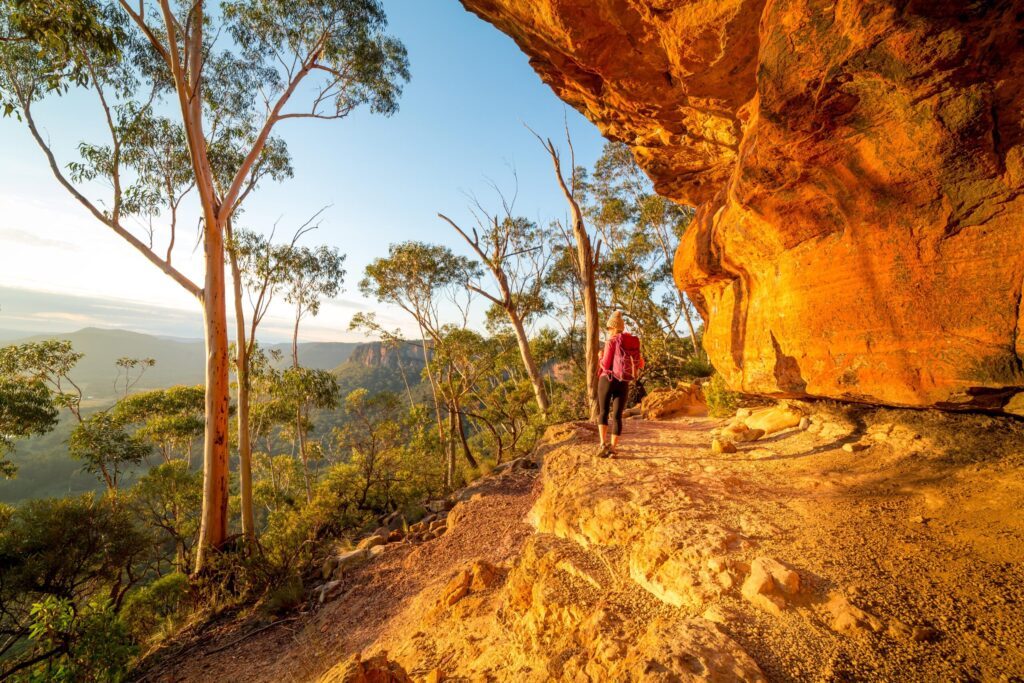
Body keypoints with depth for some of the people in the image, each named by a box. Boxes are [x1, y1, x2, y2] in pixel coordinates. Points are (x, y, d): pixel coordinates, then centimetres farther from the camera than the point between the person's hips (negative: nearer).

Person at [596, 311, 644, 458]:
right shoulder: (633, 343, 9)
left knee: (603, 412, 9)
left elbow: (605, 365, -9)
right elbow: (640, 364, 13)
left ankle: (603, 444, -2)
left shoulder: (611, 342, -8)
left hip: (607, 380, -4)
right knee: (617, 416, 6)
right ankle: (613, 448, 5)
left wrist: (600, 358, 12)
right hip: (623, 383, 4)